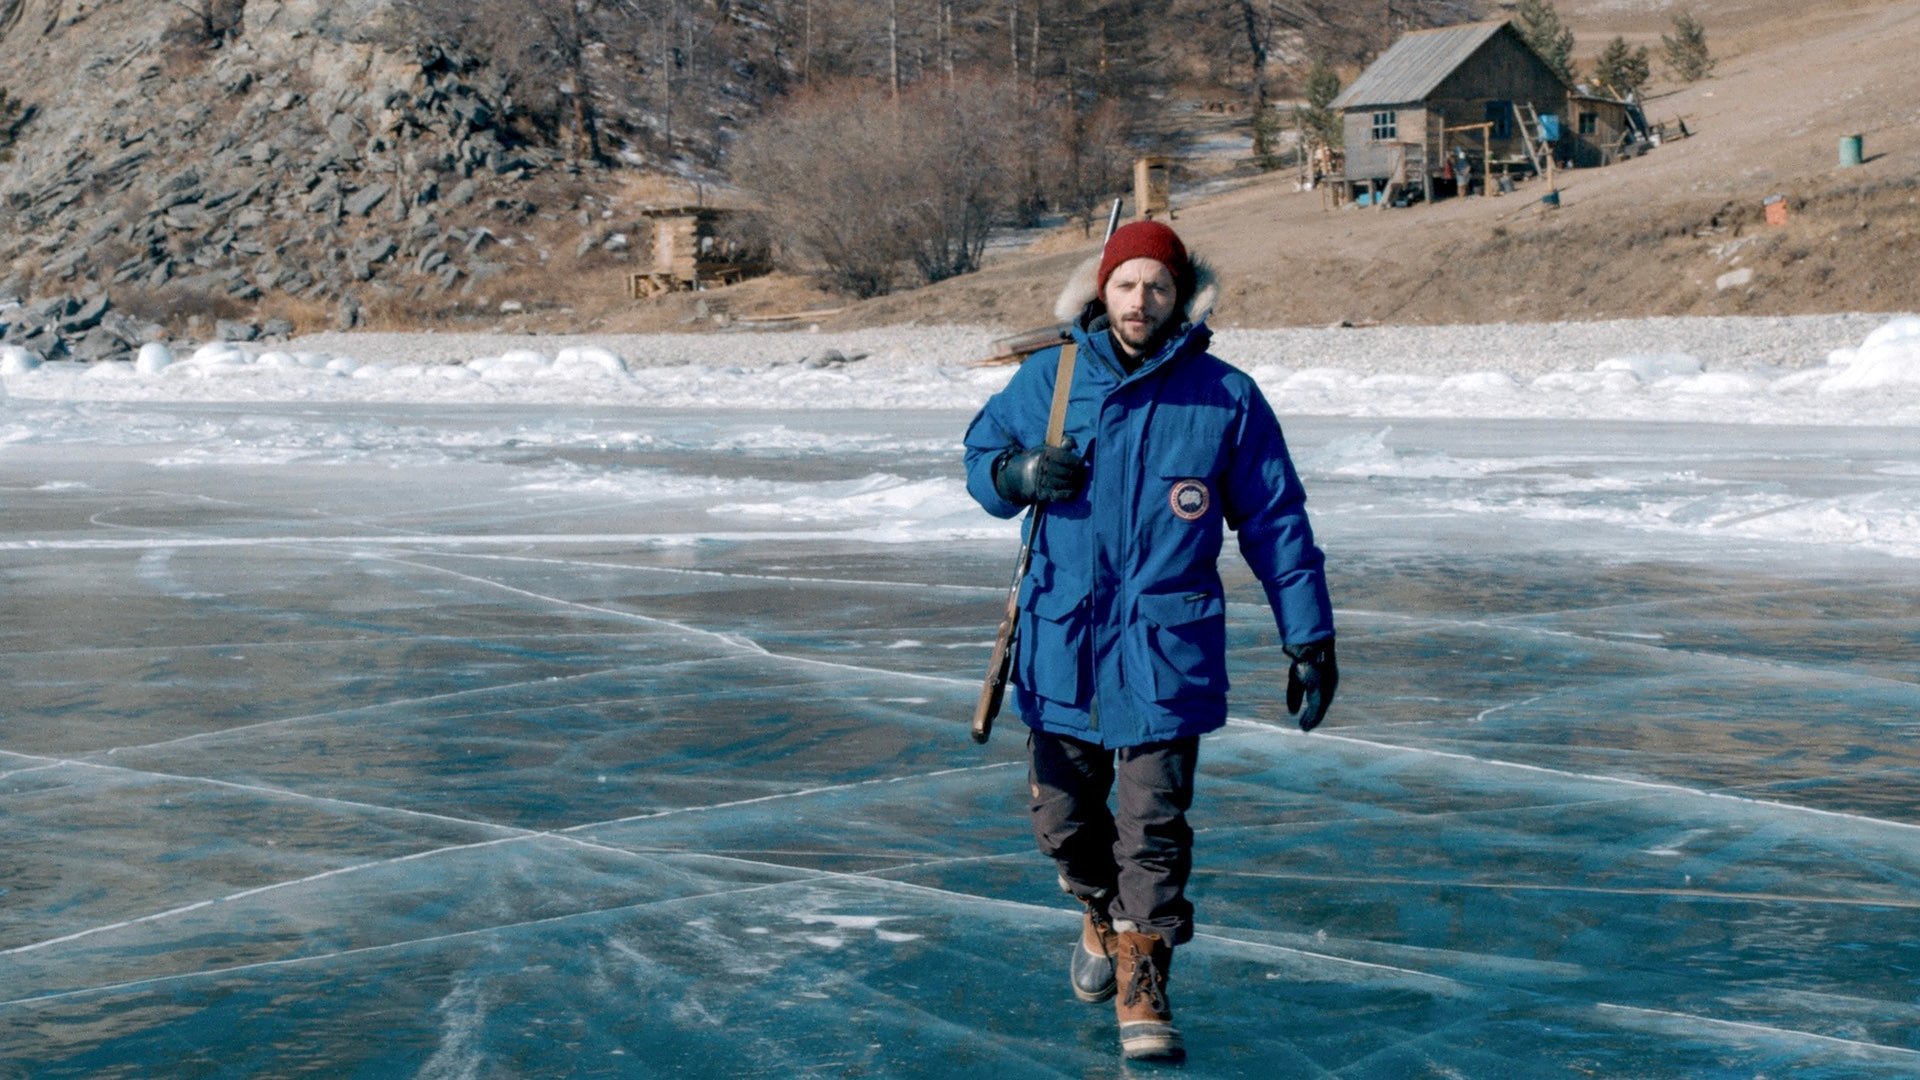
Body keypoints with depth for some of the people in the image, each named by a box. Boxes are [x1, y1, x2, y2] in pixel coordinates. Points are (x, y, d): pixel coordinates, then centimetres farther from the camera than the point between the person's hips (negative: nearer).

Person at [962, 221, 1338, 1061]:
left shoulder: (1226, 400, -2)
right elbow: (980, 452, 15)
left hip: (1165, 652, -2)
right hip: (1059, 644, 2)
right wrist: (1018, 474, -9)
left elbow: (1275, 522, 4)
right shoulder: (1047, 380, 2)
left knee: (1153, 826, -5)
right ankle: (1102, 912, 42)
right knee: (1061, 814, 11)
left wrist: (1309, 637, 3)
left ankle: (1142, 982, 10)